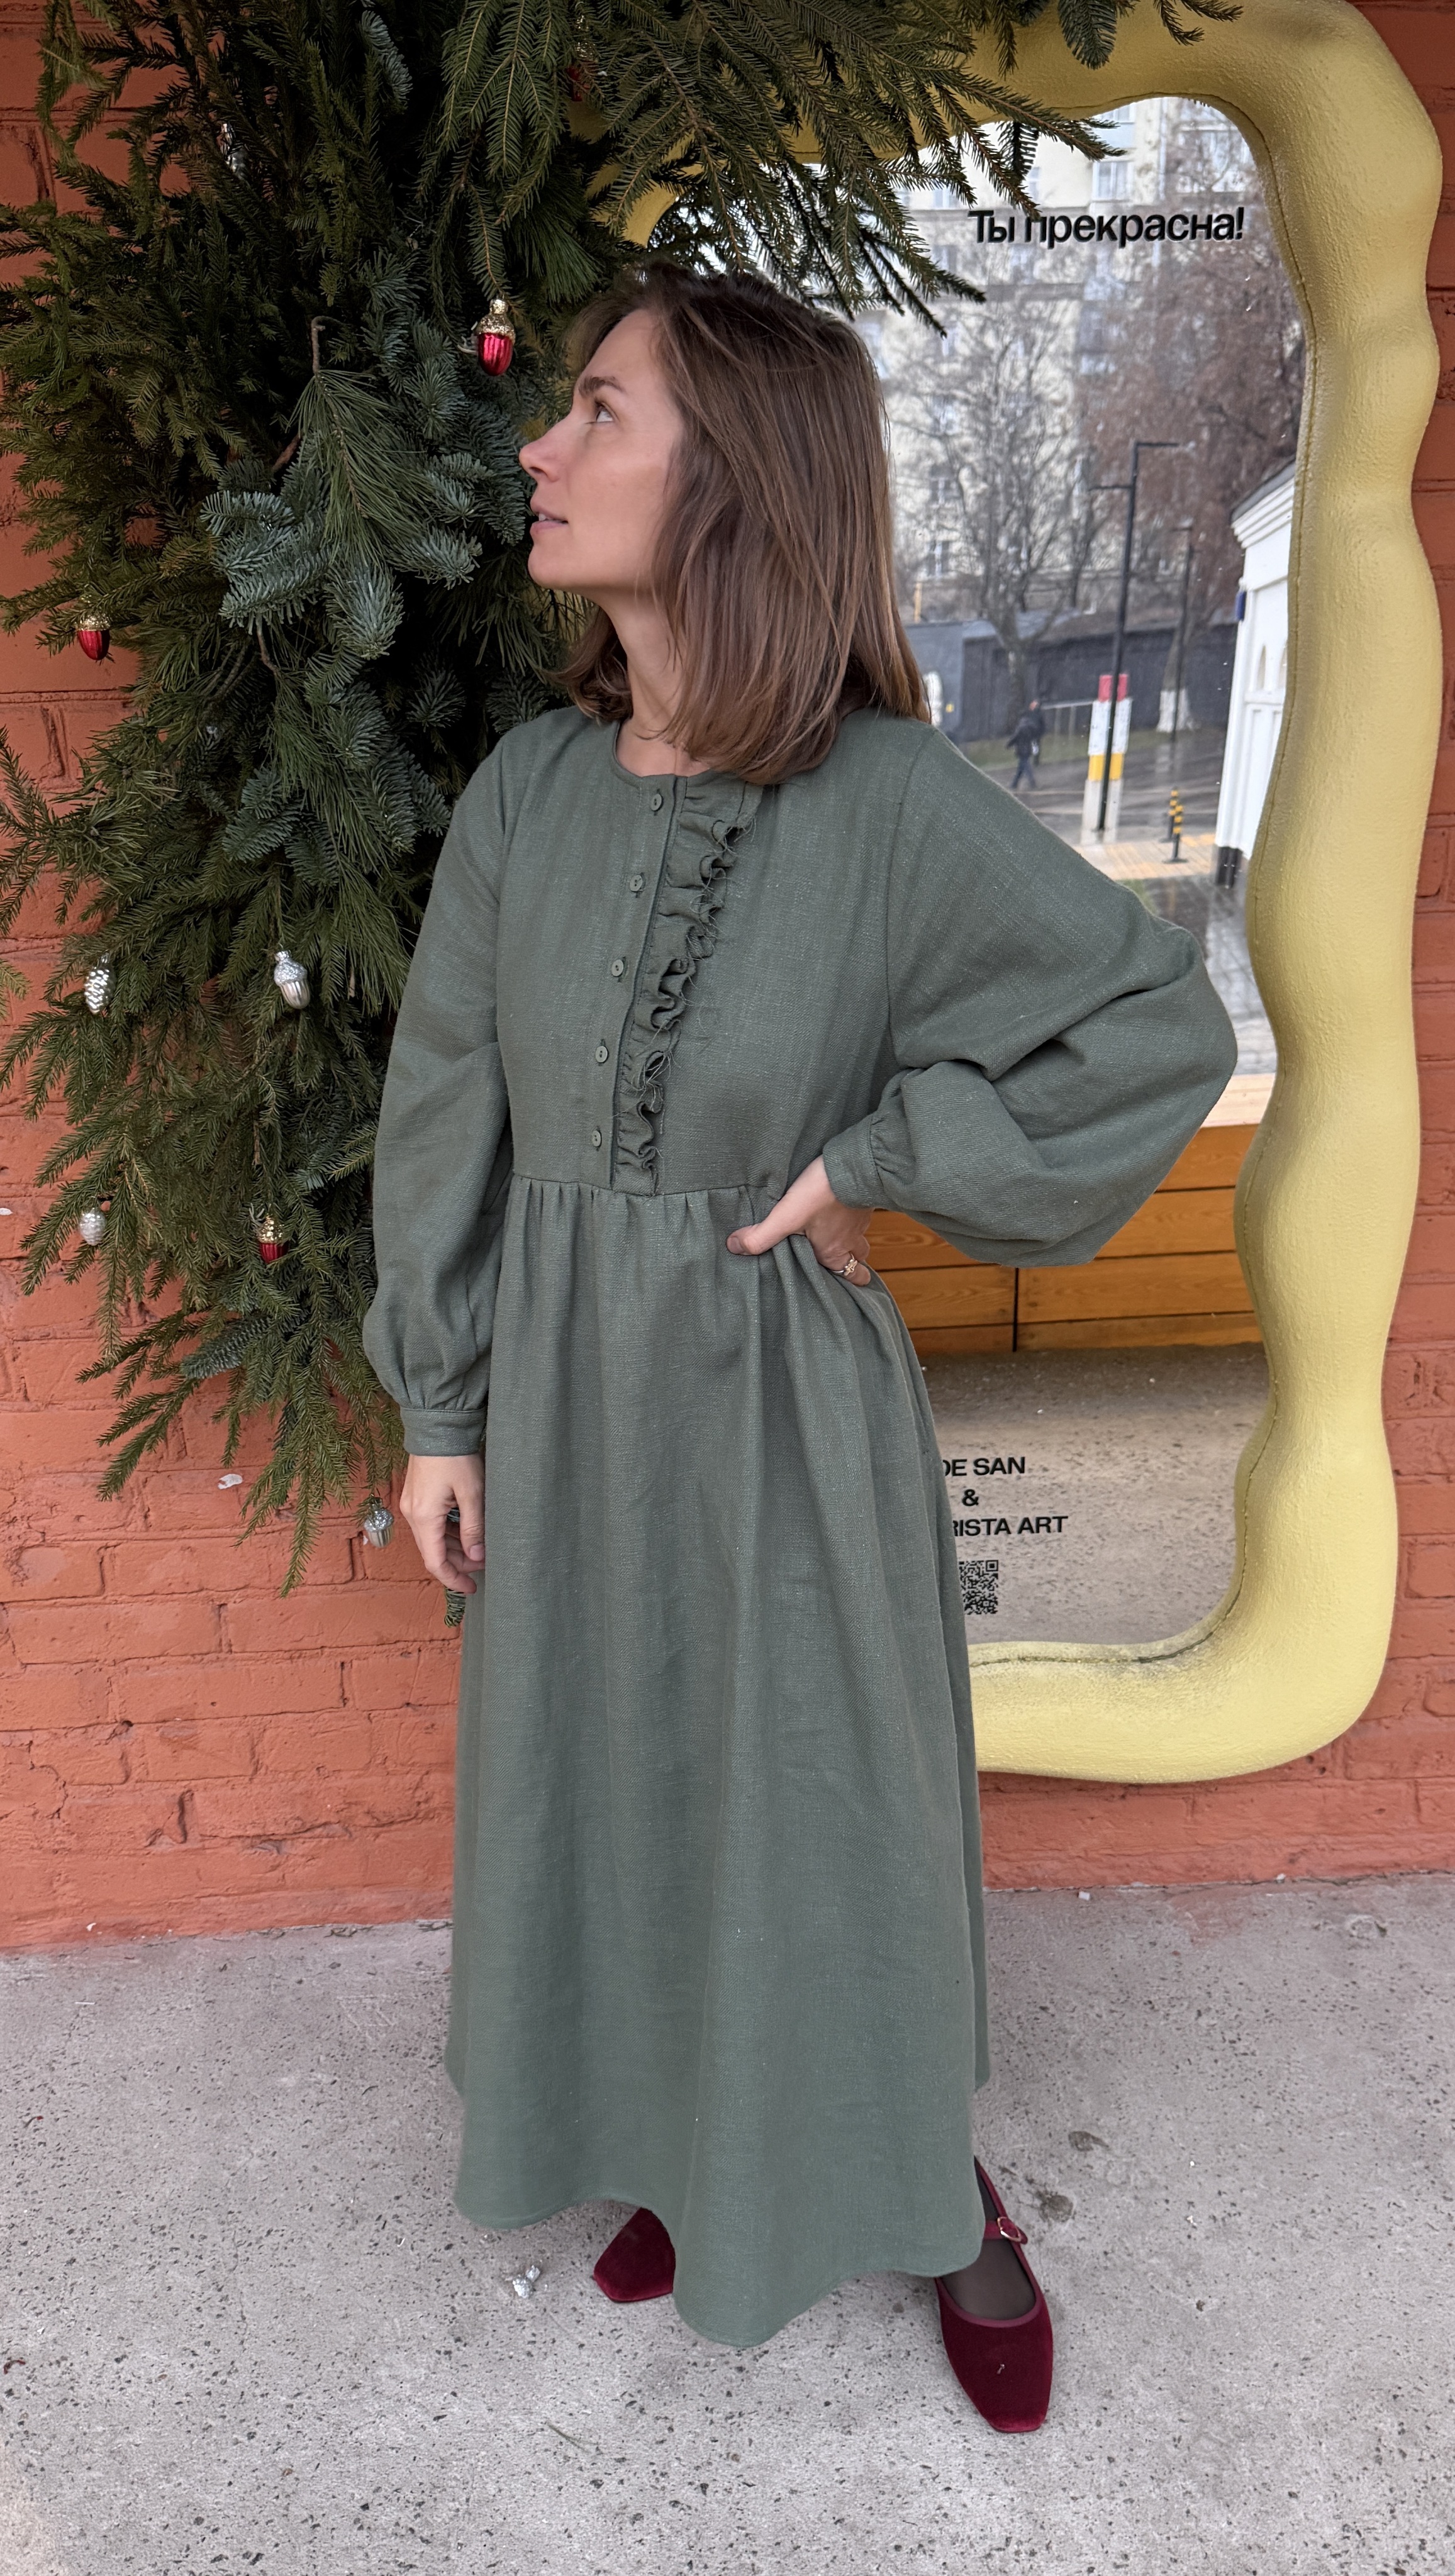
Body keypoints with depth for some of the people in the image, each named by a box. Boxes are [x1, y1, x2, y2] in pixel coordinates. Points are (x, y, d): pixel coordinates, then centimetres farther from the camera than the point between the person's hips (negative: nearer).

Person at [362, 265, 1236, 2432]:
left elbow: (1166, 1027, -14)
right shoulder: (530, 789, -4)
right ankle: (692, 2144, 46)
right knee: (610, 1783, 19)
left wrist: (879, 1162, -16)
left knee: (828, 1801, 12)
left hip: (783, 1399, -4)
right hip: (567, 1387, 4)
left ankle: (932, 2191, 41)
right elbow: (451, 1106, 2)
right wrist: (438, 1407, 3)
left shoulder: (893, 802, -17)